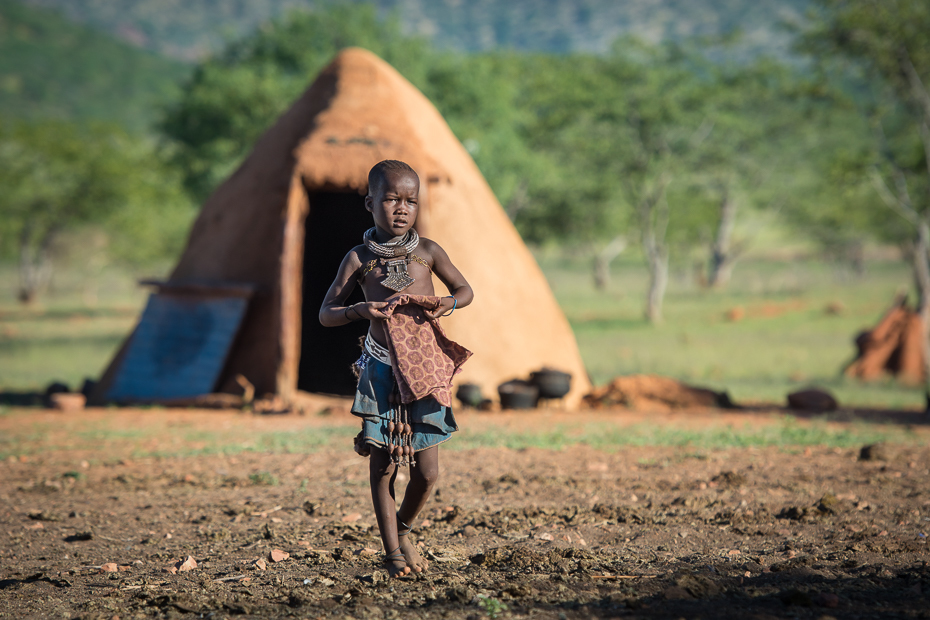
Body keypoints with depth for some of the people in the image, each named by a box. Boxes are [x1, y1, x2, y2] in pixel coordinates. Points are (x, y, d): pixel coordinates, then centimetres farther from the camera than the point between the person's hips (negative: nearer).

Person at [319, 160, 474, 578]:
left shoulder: (427, 252, 1)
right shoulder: (358, 259, -3)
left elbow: (465, 290, 12)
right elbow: (326, 314, -1)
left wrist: (448, 304, -10)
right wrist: (360, 310, -21)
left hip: (425, 370, 1)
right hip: (381, 371, -1)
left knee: (427, 472, 2)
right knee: (382, 468, 2)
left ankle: (403, 530, 30)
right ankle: (392, 553, 16)